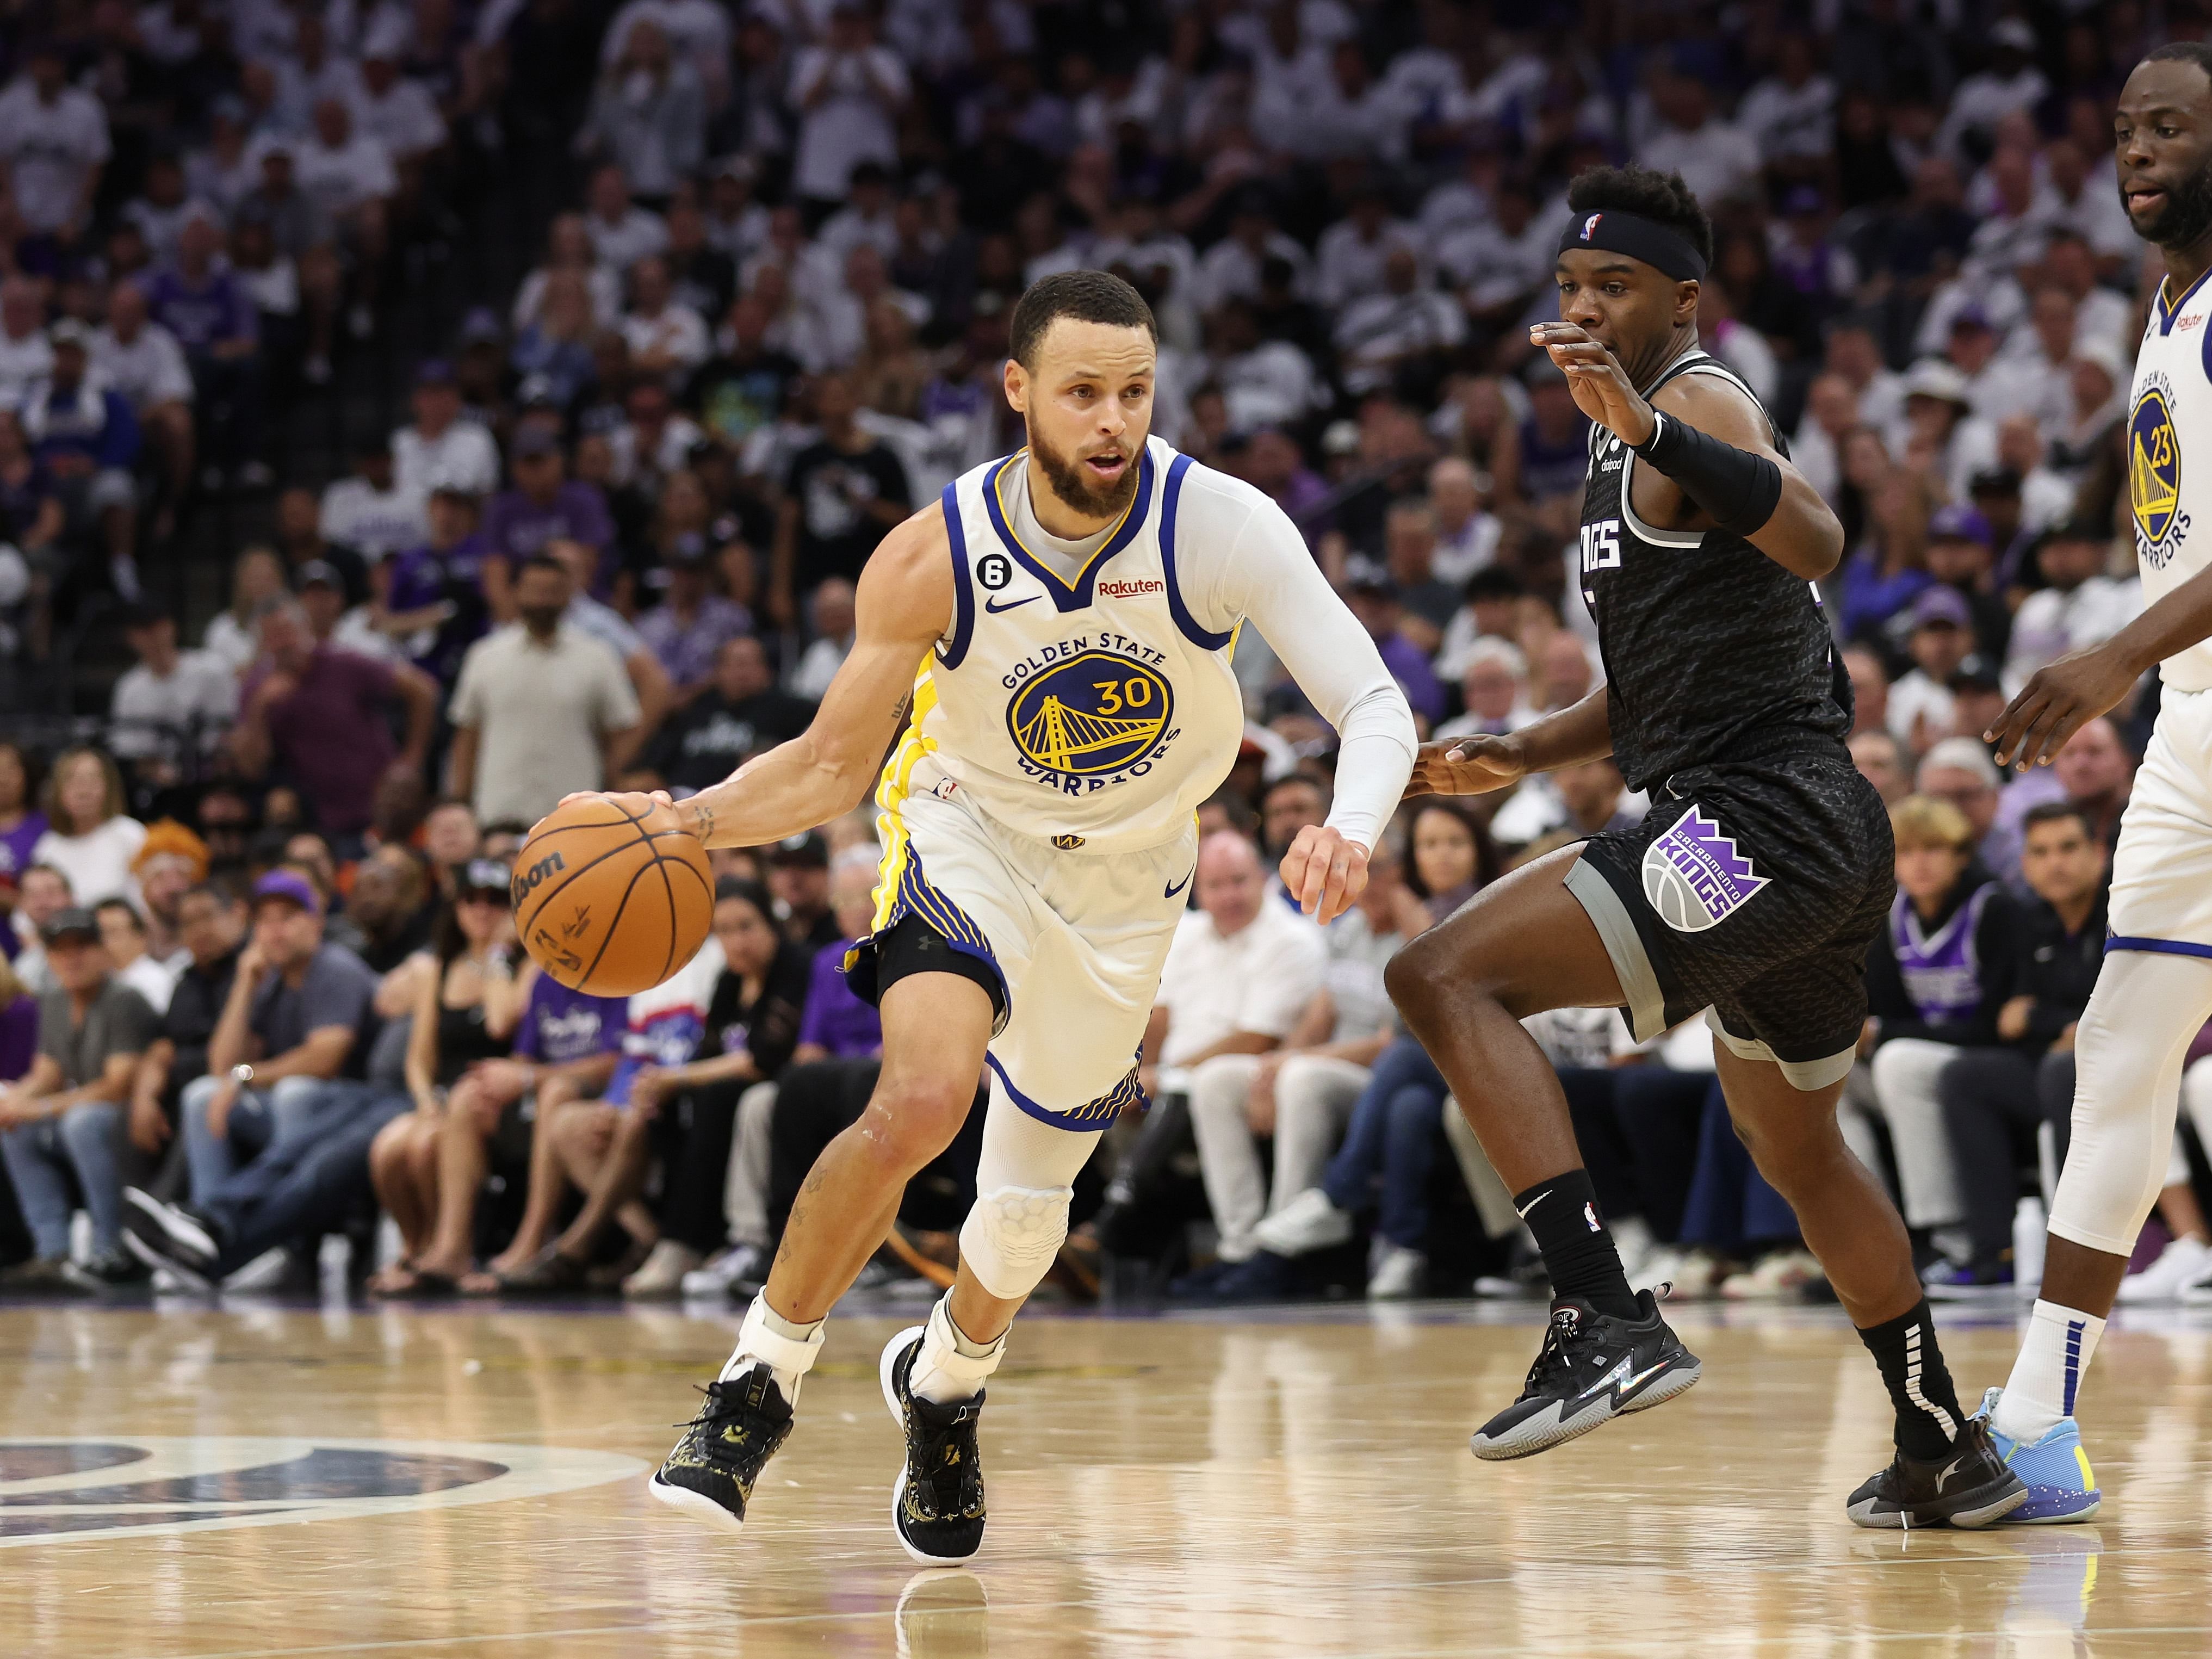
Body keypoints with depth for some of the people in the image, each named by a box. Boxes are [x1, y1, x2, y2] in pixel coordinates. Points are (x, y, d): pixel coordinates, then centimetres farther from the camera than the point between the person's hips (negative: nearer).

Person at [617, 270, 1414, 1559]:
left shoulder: (1225, 527, -26)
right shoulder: (936, 559, -24)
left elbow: (1376, 705, -29)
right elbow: (832, 767, -13)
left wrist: (1352, 831, -51)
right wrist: (688, 821, -31)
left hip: (1125, 874, 2)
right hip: (969, 835, -2)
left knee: (1035, 1191, 11)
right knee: (924, 1094, -29)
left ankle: (944, 1384, 45)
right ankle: (759, 1387, -12)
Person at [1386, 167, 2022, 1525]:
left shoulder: (1700, 402, -9)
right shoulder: (1625, 451, 21)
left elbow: (1816, 541, -30)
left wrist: (1648, 429, -39)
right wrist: (1521, 756, 19)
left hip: (1762, 823, -11)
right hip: (1810, 846, 11)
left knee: (1447, 977, -19)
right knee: (1799, 1148, 27)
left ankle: (1607, 1321, -28)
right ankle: (1945, 1454, 39)